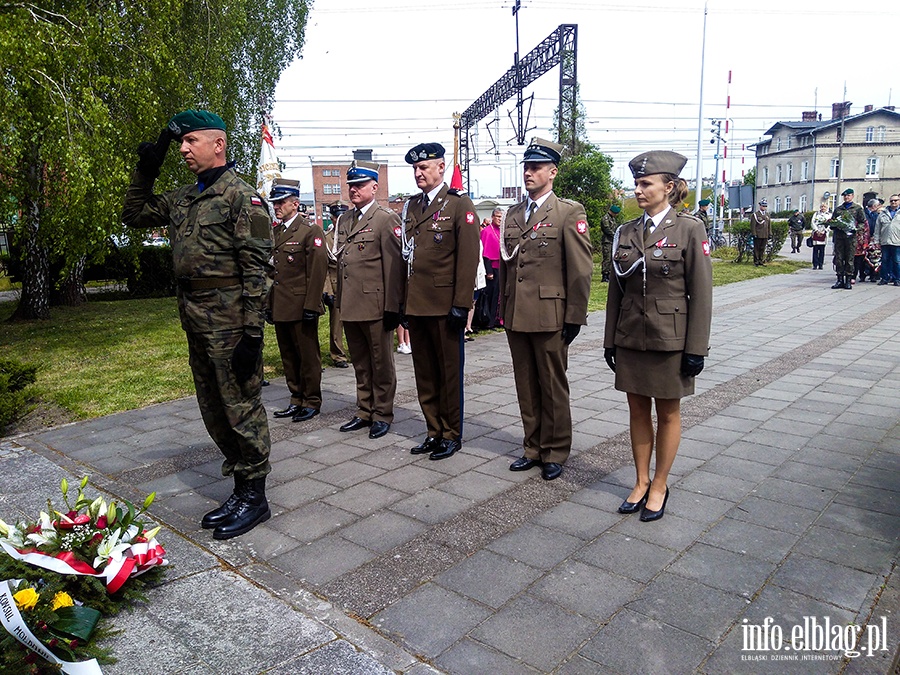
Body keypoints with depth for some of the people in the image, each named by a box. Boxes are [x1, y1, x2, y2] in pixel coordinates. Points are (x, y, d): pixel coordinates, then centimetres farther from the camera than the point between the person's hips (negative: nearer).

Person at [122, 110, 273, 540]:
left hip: (229, 321, -9)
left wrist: (252, 333, -20)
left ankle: (255, 497, 14)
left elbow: (256, 268, -16)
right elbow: (133, 215, 26)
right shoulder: (182, 199, 15)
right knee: (213, 409, 15)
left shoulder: (241, 196, -10)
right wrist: (146, 170, 12)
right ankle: (241, 488, 28)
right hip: (195, 320, 9)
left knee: (241, 407, 0)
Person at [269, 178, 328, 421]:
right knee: (288, 357, 14)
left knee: (308, 356, 3)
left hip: (301, 307, -8)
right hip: (280, 308, 8)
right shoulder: (276, 232, 15)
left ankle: (312, 402, 14)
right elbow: (271, 270, 18)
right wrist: (269, 304, 14)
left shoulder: (311, 230, -8)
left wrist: (311, 306, -17)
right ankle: (296, 399, 25)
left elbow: (318, 270, -14)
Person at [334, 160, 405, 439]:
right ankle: (364, 412, 27)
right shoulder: (344, 220, 15)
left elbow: (395, 266, -12)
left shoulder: (386, 219, -7)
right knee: (360, 364, 16)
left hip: (375, 306, -7)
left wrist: (393, 307, -16)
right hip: (350, 306, 7)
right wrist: (339, 299, 15)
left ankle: (382, 414, 17)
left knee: (381, 364, 5)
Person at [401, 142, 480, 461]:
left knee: (449, 372, 5)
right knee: (424, 372, 12)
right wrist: (400, 301, 11)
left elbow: (468, 258, -9)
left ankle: (452, 434, 18)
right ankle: (433, 431, 25)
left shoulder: (460, 204, -4)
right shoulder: (410, 206, 15)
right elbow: (404, 255, 16)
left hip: (444, 305, -6)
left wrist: (461, 304, -15)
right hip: (415, 304, 6)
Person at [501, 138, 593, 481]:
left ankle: (555, 452, 20)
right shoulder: (513, 214, 14)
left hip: (549, 316, -5)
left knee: (553, 388, 6)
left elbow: (580, 270, -8)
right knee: (526, 387, 13)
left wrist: (575, 317, -10)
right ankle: (533, 448, 26)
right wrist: (503, 307, 13)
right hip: (516, 316, 6)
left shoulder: (569, 212, -4)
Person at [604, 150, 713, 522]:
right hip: (630, 337, 5)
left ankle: (659, 486, 23)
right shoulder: (626, 232, 6)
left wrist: (696, 348, -11)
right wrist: (610, 339, 8)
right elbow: (616, 289, 9)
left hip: (670, 339, -4)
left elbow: (701, 293, -9)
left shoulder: (689, 230, -7)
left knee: (668, 412, 9)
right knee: (637, 410, 12)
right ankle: (641, 481, 27)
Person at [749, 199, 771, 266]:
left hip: (765, 235, 5)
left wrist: (769, 234, 12)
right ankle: (756, 262, 5)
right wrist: (754, 234, -13)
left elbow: (769, 225, 18)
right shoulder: (755, 214, -4)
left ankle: (761, 261, 15)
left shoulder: (767, 215, 14)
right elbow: (753, 225, -8)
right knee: (757, 249, -1)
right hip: (758, 235, -5)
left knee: (763, 249, 8)